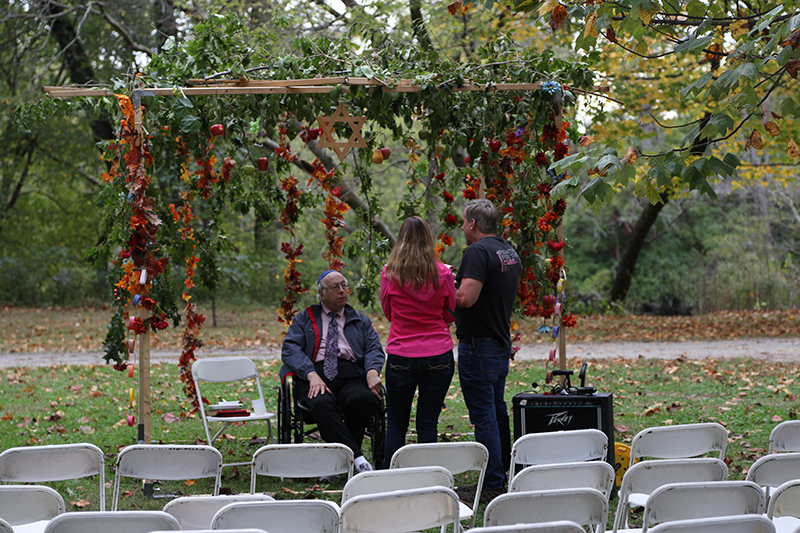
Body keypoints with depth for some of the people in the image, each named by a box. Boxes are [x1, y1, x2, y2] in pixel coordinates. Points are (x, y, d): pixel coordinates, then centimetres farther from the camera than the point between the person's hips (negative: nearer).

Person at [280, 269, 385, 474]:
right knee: (321, 403, -38)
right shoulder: (304, 318, 20)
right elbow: (290, 349, 5)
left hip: (351, 376, 2)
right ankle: (357, 458, -39)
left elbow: (374, 348, 13)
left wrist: (372, 372, -12)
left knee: (364, 399, -35)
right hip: (315, 374, -1)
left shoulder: (360, 321, 27)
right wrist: (312, 376, -14)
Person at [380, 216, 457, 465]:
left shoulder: (390, 273, -5)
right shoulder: (442, 273, -3)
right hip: (438, 357, 1)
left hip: (401, 357, -1)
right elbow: (452, 315, 8)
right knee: (427, 424, 5)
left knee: (396, 424, 10)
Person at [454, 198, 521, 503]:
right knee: (497, 411, 18)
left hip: (478, 346, -9)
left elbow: (466, 298, -27)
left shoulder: (478, 252, -17)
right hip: (502, 342, 9)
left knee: (483, 415, -5)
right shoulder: (510, 253, 13)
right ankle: (503, 472, 26)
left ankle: (491, 486, -3)